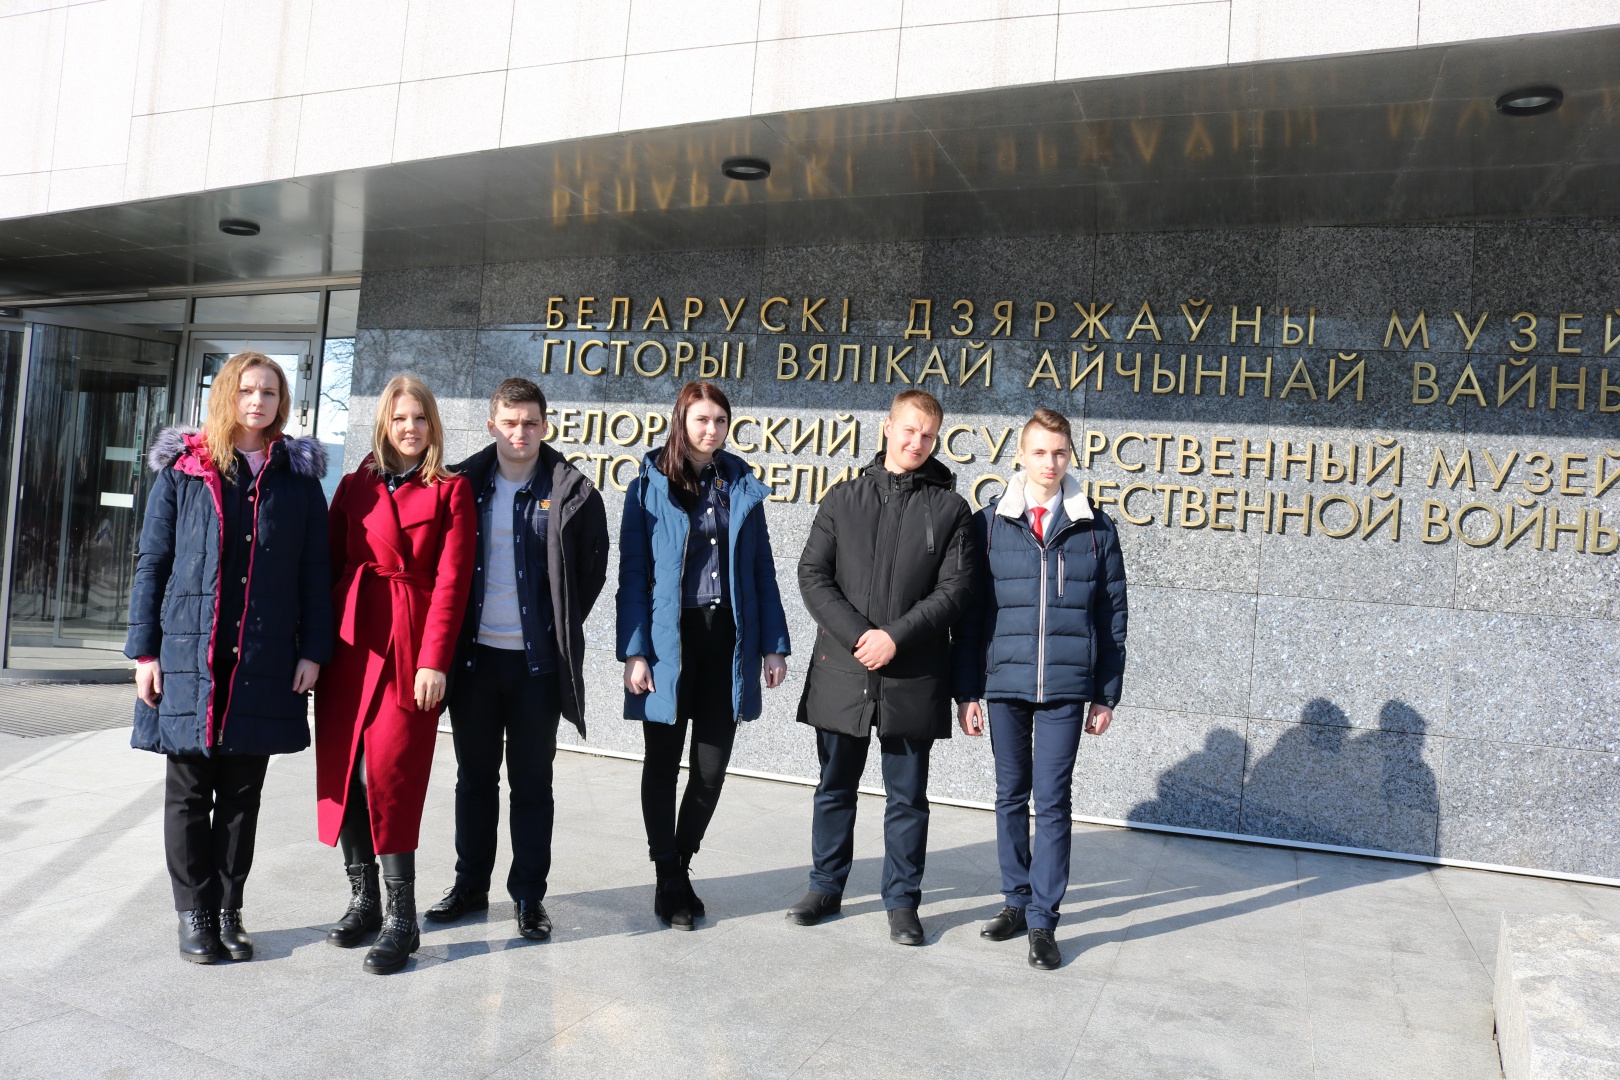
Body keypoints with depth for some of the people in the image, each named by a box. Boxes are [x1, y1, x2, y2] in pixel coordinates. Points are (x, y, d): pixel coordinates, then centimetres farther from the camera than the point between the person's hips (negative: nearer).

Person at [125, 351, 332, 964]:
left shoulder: (299, 478, 7)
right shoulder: (183, 470, 5)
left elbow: (314, 571, 7)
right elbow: (152, 562, 5)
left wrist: (313, 650, -1)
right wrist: (145, 650, -1)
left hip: (265, 661, 1)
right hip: (189, 655, 0)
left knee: (243, 793, 8)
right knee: (189, 790, 6)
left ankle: (228, 910, 20)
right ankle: (194, 914, 18)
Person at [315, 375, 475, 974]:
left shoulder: (451, 491, 2)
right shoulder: (355, 486, 12)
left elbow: (450, 580, -4)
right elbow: (327, 565, 10)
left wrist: (434, 660, -11)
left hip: (409, 644, -4)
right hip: (348, 639, 4)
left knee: (387, 774, -8)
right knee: (343, 770, 7)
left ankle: (402, 918, 2)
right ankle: (363, 899, 21)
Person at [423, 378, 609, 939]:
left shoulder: (572, 493, -4)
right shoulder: (464, 483, 3)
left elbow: (592, 569, 3)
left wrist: (562, 627, 2)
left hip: (537, 660, -2)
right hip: (474, 655, 3)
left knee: (532, 782, 6)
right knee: (474, 777, 13)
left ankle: (530, 894, 18)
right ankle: (470, 885, 27)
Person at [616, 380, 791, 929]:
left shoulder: (742, 487, 9)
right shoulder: (650, 487, 1)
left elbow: (762, 569, 9)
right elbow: (633, 573, -2)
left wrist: (774, 644, 4)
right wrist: (634, 651, -9)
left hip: (728, 637, 3)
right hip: (669, 638, -2)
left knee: (712, 766, 7)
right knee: (663, 763, 6)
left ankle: (682, 862, 27)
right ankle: (669, 882, 19)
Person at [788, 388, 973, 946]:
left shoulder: (949, 507, 3)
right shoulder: (844, 498, 7)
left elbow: (954, 587, -3)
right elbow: (812, 573, 1)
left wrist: (896, 636, -14)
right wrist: (855, 635, -11)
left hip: (912, 675, -1)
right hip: (842, 669, 2)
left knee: (907, 796, 8)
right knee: (835, 788, 14)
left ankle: (902, 900, 23)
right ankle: (826, 886, 30)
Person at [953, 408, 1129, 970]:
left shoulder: (1096, 528, 3)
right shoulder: (990, 524, 2)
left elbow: (1112, 617, 7)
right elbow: (971, 613, 4)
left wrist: (1106, 694, 4)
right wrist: (967, 690, 0)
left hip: (1066, 690, -1)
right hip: (1005, 684, 1)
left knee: (1052, 802, 1)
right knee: (1011, 797, 11)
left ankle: (1043, 920, 10)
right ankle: (1017, 900, 26)